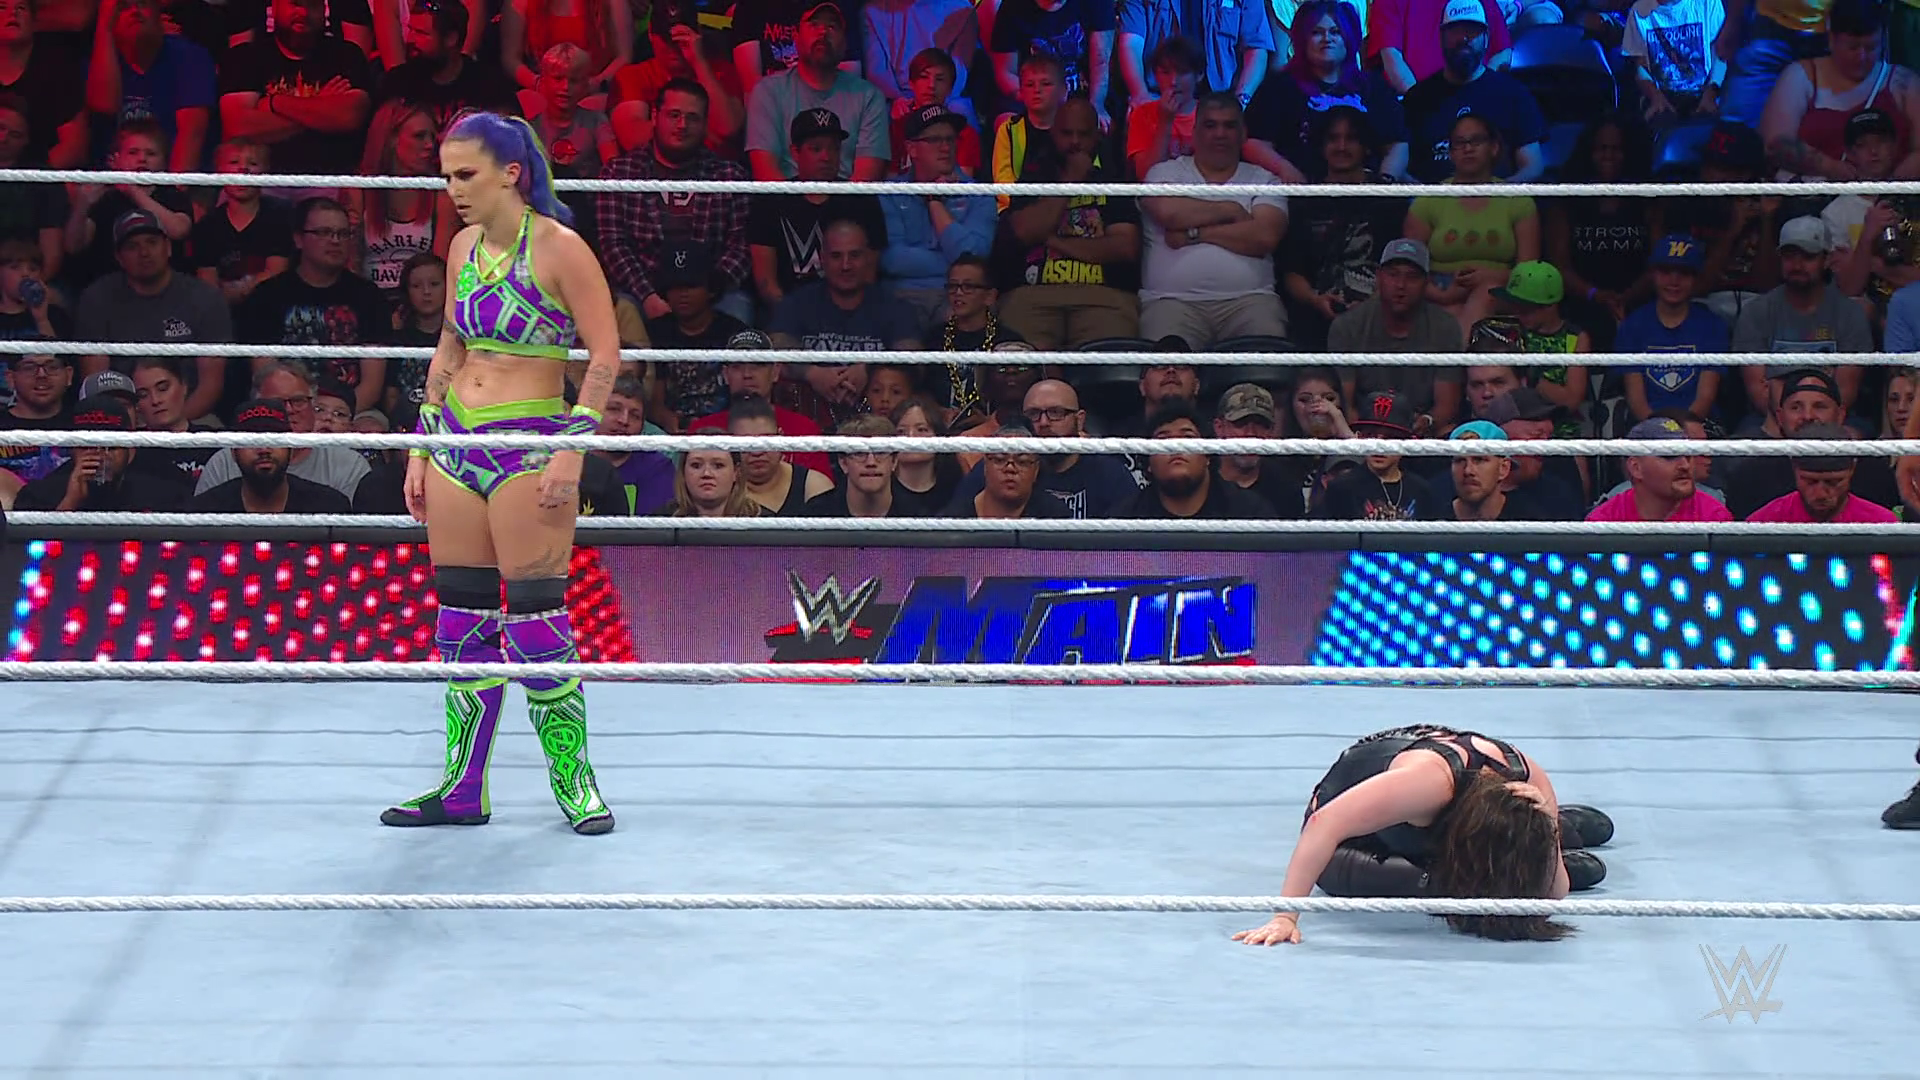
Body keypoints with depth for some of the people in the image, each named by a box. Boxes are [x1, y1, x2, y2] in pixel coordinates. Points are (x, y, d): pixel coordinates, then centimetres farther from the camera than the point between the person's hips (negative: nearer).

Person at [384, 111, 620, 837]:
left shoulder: (558, 247, -9)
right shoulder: (464, 246, 11)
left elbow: (605, 354, -11)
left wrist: (573, 449, -17)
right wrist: (422, 448, 17)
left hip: (530, 445, -7)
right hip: (456, 442, 7)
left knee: (537, 623, -7)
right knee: (462, 621, 8)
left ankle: (574, 782, 5)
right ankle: (462, 790, 15)